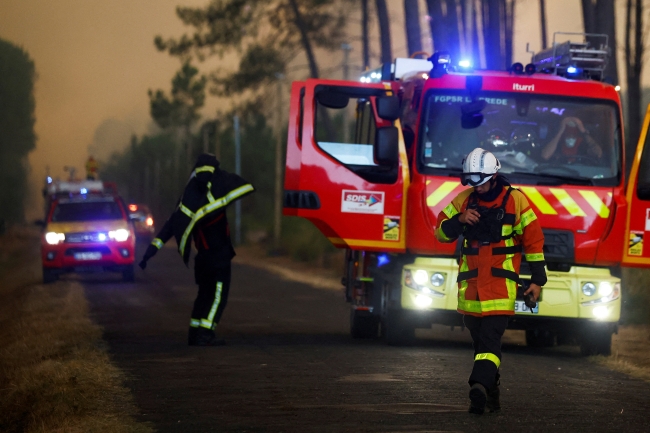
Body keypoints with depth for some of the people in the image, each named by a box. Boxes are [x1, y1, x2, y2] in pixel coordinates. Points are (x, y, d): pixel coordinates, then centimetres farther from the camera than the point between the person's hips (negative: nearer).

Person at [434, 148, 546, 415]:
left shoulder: (514, 200, -2)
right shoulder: (464, 200, 9)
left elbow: (533, 240, 3)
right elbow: (441, 233, 11)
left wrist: (537, 279, 1)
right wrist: (460, 220, -10)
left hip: (500, 282, -5)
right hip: (470, 282, 5)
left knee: (490, 337, -17)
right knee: (479, 339, 9)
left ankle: (480, 385, -32)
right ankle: (491, 392, 19)